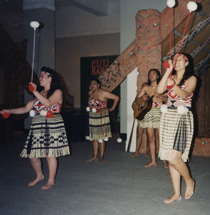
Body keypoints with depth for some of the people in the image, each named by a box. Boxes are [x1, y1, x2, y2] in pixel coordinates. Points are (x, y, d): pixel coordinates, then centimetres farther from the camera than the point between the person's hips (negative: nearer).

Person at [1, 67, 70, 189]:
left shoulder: (57, 92, -2)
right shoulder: (39, 94, 18)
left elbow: (48, 103, -21)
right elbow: (26, 108, 14)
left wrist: (35, 91, -17)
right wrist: (10, 111, 5)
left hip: (52, 126, -6)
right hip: (37, 126, 7)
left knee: (50, 154, -5)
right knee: (31, 153, 6)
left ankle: (51, 181, 10)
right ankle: (39, 176, 29)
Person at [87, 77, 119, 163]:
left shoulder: (103, 93, -10)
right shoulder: (90, 93, 8)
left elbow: (116, 98, -7)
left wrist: (113, 108, -4)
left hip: (101, 117, -6)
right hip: (92, 117, 6)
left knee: (101, 138, -3)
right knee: (94, 138, 9)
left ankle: (101, 156, 7)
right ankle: (95, 156, 17)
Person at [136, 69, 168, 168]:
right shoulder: (146, 88, 13)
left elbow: (167, 99, -1)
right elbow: (137, 98, 16)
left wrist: (159, 96, -17)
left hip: (159, 112, -3)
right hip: (149, 113, 3)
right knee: (151, 138, 3)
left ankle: (164, 161, 1)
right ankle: (153, 161, 9)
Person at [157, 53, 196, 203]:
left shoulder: (191, 79, 2)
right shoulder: (171, 78, 15)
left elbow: (185, 94, -18)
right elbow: (159, 90, -5)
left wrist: (173, 85, -36)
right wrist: (168, 71, -7)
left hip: (183, 119, -5)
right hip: (168, 118, 5)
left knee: (174, 158, -14)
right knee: (171, 158, 5)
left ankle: (189, 181, 15)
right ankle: (177, 193, 15)